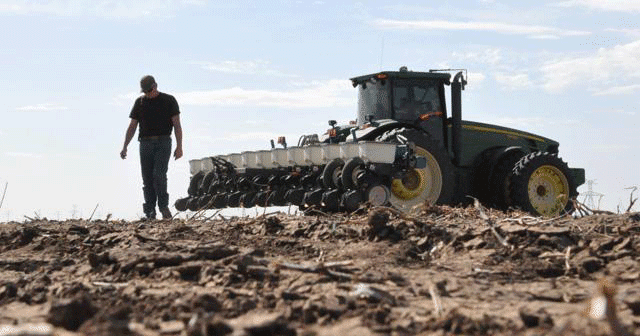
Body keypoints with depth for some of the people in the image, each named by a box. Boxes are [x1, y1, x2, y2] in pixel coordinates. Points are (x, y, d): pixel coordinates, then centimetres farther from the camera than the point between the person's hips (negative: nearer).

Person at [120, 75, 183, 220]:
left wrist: (179, 146, -8)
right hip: (146, 143, 3)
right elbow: (132, 127, 13)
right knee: (147, 179, 1)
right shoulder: (140, 102, 12)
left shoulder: (169, 100, 3)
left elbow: (177, 125, 1)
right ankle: (149, 212, 5)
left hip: (163, 143, -3)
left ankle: (164, 206, -5)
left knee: (159, 175, -18)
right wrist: (125, 147, 4)